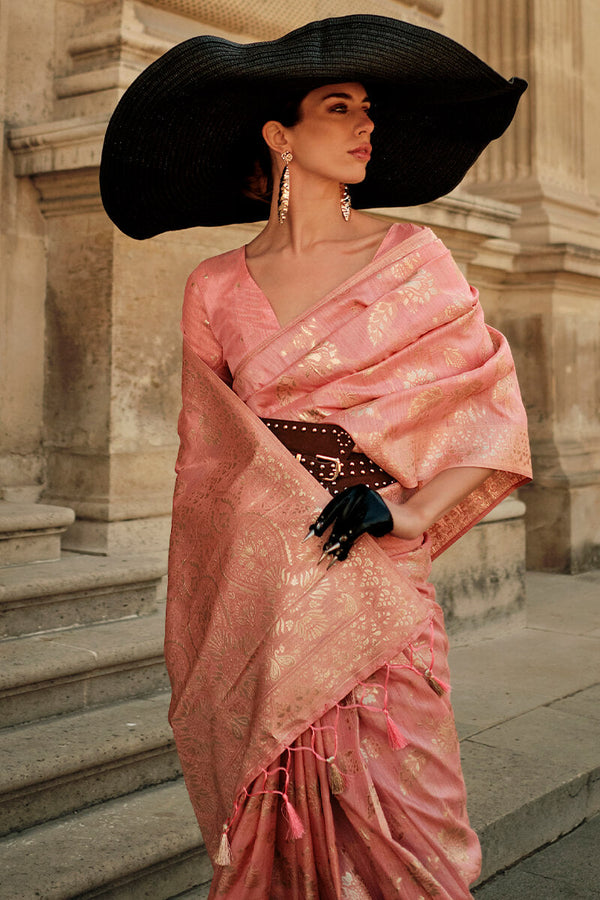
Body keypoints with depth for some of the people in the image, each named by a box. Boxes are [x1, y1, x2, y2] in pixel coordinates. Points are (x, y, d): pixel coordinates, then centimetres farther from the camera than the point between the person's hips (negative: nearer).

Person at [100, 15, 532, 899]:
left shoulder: (414, 259, 5)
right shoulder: (216, 288, 8)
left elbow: (497, 412, 4)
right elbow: (205, 460, 13)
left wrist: (415, 508, -11)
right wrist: (194, 641, 10)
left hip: (373, 586, -1)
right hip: (254, 589, 1)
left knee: (389, 826, -1)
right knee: (273, 828, 7)